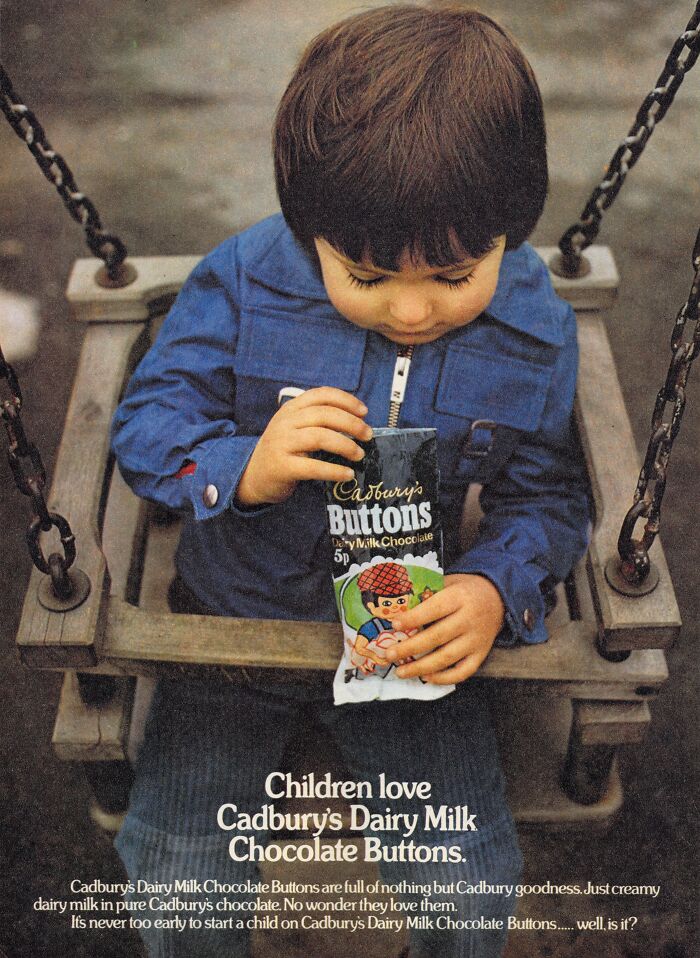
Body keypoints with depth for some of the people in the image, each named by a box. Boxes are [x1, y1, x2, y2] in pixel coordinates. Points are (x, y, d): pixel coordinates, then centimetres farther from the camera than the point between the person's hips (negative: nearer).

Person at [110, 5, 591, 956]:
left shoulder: (535, 334, -10)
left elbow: (547, 496, -1)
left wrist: (495, 589, -23)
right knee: (176, 874, -7)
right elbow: (146, 422, -9)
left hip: (416, 633, 1)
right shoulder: (243, 281, -15)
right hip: (236, 619, 0)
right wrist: (243, 469, -30)